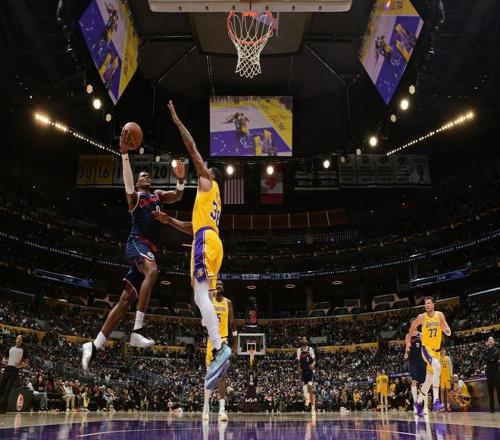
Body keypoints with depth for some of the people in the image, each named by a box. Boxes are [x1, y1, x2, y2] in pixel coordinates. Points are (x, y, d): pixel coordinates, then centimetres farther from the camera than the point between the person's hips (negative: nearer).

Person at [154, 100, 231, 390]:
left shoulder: (208, 183, 12)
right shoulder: (213, 199, 35)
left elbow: (192, 148, 8)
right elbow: (194, 227, 38)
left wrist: (176, 120, 14)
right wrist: (169, 220, 36)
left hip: (207, 241, -9)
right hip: (209, 240, 9)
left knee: (201, 294, -22)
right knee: (202, 297, 6)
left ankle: (221, 348, -35)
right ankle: (218, 352, 0)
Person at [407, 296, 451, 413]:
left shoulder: (439, 315, -1)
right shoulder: (422, 317, -6)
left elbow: (448, 333, -3)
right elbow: (412, 327, 11)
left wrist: (444, 327, -24)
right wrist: (408, 342, 12)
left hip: (436, 349, 4)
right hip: (426, 347, -4)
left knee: (429, 380, 10)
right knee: (437, 367, -33)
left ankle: (418, 402, 31)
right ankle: (436, 401, -38)